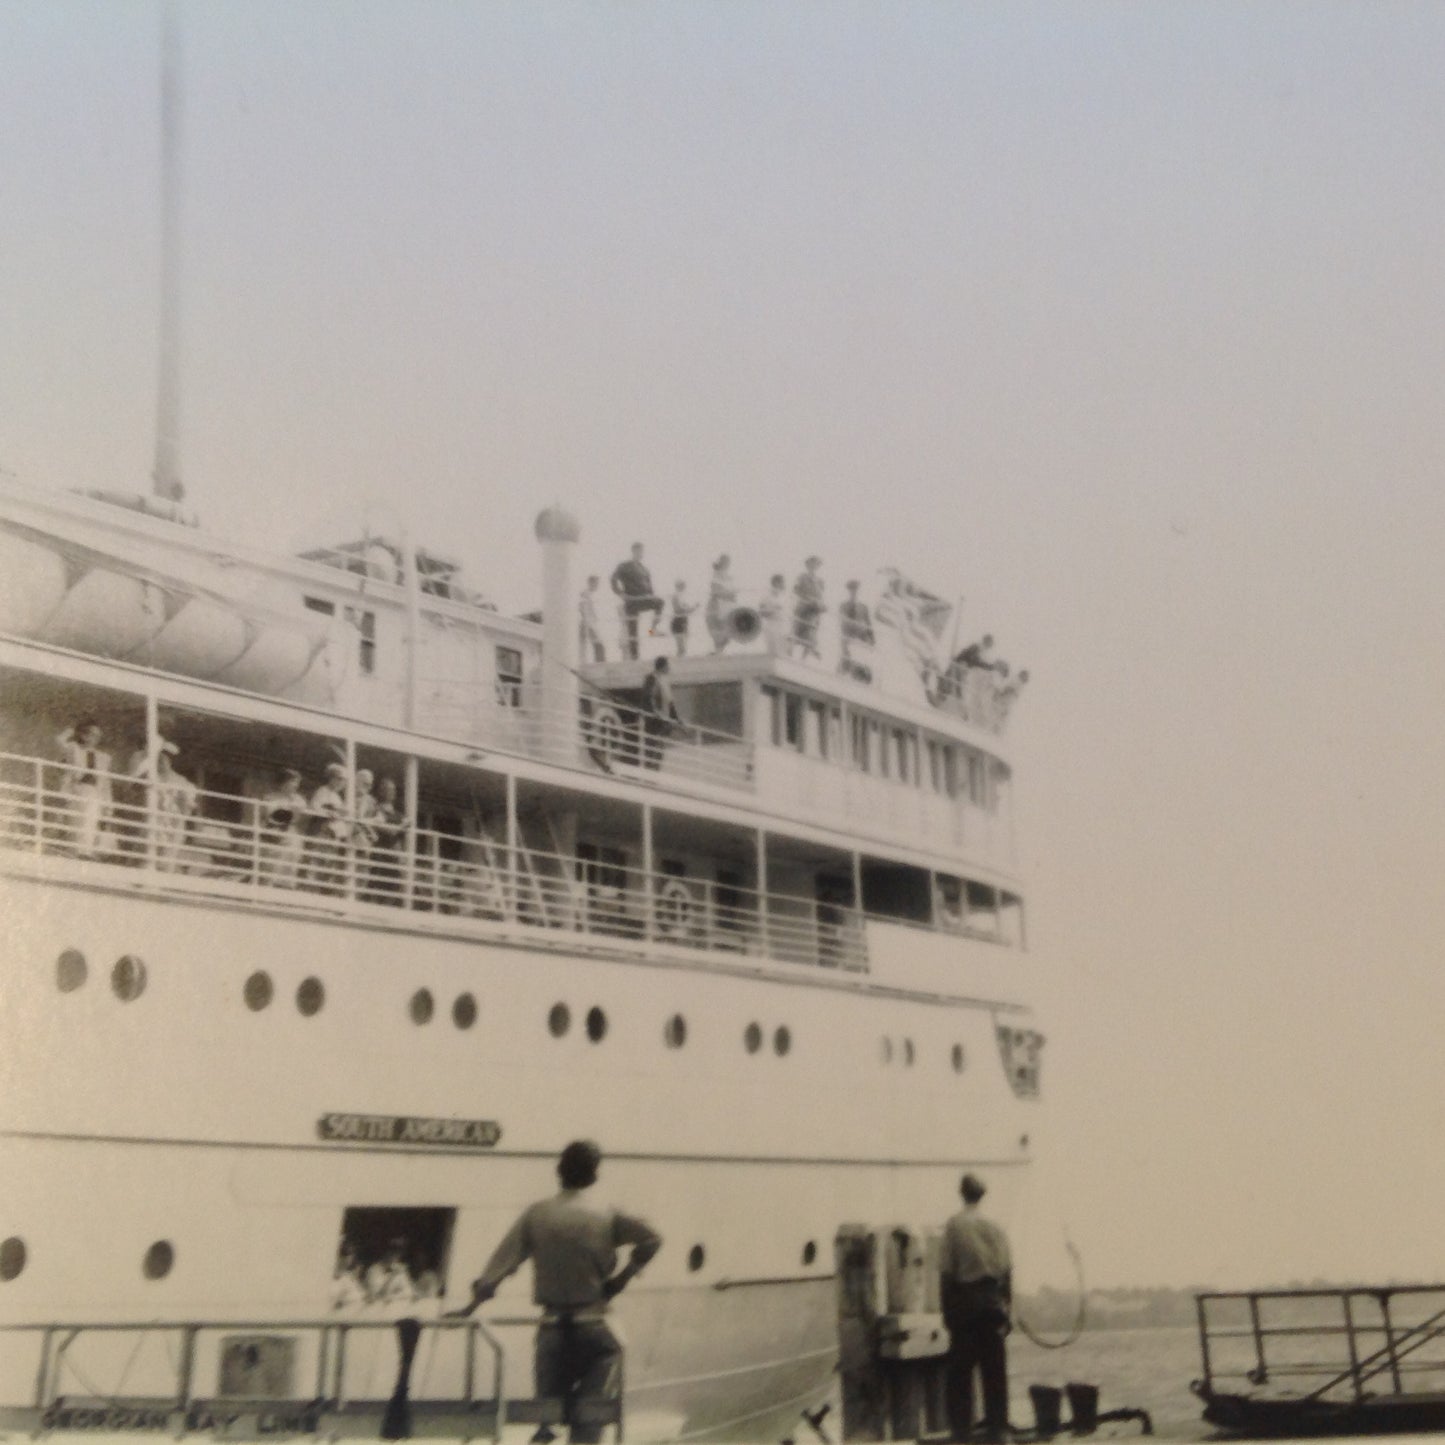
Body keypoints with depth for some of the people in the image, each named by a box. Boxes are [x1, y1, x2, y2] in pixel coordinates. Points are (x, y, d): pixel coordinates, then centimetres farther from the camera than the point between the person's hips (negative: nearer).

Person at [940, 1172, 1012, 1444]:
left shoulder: (954, 1225, -8)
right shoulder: (995, 1227, 2)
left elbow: (946, 1271, -8)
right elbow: (1007, 1270, 2)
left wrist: (946, 1308, -1)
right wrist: (1006, 1305, 9)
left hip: (965, 1300, -3)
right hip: (992, 1300, 3)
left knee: (960, 1367, 5)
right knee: (994, 1366, 9)